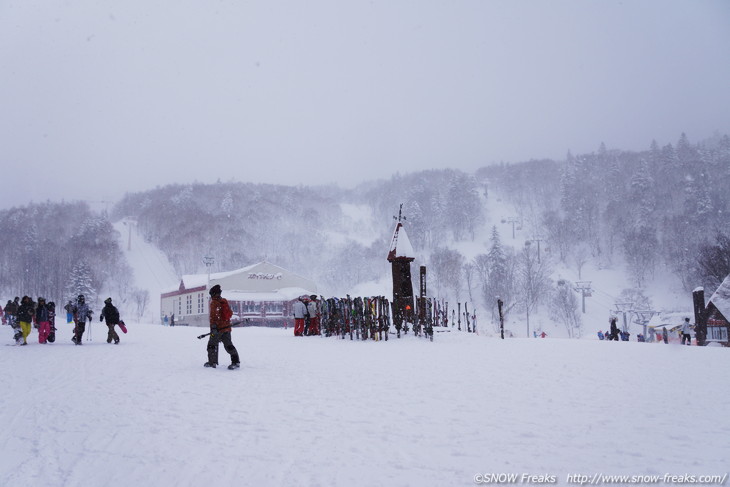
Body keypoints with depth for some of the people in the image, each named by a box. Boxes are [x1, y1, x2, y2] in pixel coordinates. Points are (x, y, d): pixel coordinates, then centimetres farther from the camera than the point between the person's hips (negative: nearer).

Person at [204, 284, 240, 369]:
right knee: (228, 345, 7)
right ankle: (236, 361, -1)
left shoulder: (214, 303, -11)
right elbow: (230, 313, 18)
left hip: (218, 328, -7)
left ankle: (212, 362, 14)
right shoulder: (225, 301, 11)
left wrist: (213, 327, -22)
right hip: (227, 327, 7)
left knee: (212, 344, 9)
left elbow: (213, 316, -19)